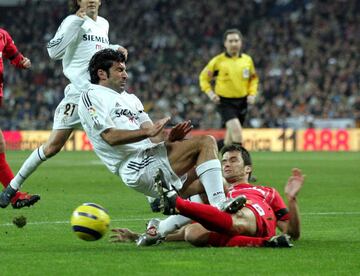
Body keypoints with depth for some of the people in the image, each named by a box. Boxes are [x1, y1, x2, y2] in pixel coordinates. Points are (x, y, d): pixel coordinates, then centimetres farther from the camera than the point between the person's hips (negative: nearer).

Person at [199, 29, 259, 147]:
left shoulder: (247, 60, 4)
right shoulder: (218, 61, -6)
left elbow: (253, 79, 18)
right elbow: (203, 77, 3)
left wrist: (252, 94, 3)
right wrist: (210, 93, -11)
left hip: (242, 101, 4)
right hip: (225, 102, -4)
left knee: (231, 137, 13)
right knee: (236, 130, -21)